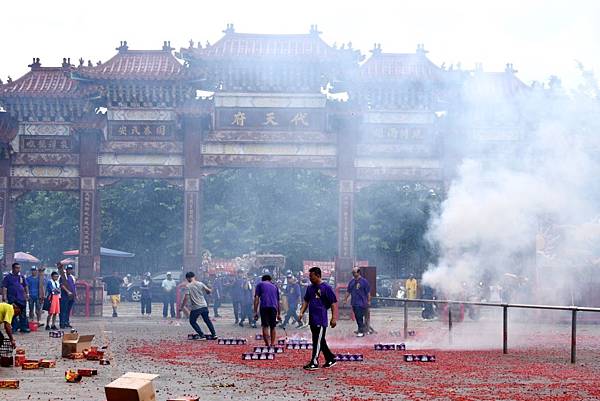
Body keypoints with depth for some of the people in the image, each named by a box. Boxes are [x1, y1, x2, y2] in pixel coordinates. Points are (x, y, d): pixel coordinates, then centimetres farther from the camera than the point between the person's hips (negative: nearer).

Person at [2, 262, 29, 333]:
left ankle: (23, 327, 9)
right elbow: (4, 288, -5)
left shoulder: (21, 277, 13)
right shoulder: (8, 277, -1)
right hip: (12, 299, -4)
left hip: (21, 299, 4)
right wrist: (4, 297, -13)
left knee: (23, 314, 4)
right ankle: (14, 327, 8)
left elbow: (25, 286, 21)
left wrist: (27, 294, 11)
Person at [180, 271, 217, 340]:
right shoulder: (200, 283, 2)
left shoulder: (188, 286, -9)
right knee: (207, 320, 21)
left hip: (195, 308, -4)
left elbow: (186, 298, -16)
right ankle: (214, 334, 17)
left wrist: (181, 307, -9)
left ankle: (202, 336, 3)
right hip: (204, 306, 4)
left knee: (192, 321, 12)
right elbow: (209, 291, 0)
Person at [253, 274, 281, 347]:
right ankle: (273, 344, 3)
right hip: (274, 307, 3)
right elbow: (278, 301, 29)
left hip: (264, 306, -3)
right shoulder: (275, 286, 28)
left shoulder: (260, 284, 19)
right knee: (273, 327, 11)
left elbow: (256, 298, 6)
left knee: (265, 326, -4)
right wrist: (278, 314, 34)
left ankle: (268, 344, -16)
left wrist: (255, 312, 1)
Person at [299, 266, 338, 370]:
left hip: (321, 320, -8)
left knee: (318, 341, -8)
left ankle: (314, 362, -6)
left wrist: (334, 318, -15)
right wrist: (302, 312, 7)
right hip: (312, 319, 8)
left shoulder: (326, 288, -9)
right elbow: (306, 301, 21)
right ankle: (330, 359, 24)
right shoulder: (310, 288, 12)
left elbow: (334, 303, -10)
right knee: (320, 341, 13)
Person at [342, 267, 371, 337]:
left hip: (361, 302, -6)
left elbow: (368, 292, -5)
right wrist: (345, 299, 16)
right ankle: (362, 329, 23)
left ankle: (361, 331, -9)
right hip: (354, 303, 6)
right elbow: (348, 291, 18)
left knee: (360, 317, -11)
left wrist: (369, 300, -8)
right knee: (357, 317, 12)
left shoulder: (364, 281, -6)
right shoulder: (352, 281, 11)